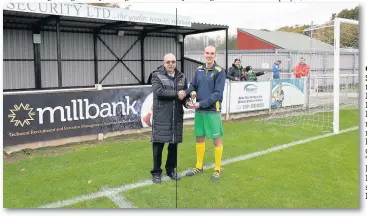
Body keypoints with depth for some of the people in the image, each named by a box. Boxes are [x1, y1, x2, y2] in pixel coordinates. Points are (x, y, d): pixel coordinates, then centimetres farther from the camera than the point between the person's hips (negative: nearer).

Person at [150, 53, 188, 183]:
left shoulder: (181, 77, 12)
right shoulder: (157, 76, -1)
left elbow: (185, 93, 14)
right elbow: (159, 92, -16)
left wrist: (187, 101, -8)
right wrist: (176, 94, -14)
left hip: (177, 116, 4)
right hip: (161, 116, -4)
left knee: (174, 144, 11)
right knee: (158, 144, 0)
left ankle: (171, 169, 26)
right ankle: (156, 172, 13)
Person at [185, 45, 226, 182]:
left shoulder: (220, 71, -8)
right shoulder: (199, 70, 8)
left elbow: (218, 93, -15)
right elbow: (193, 86, 12)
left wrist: (201, 104, -21)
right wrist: (188, 93, -12)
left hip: (213, 111, -5)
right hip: (199, 111, 5)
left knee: (216, 140, 5)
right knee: (199, 139, 14)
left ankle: (217, 170, 18)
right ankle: (199, 167, 29)